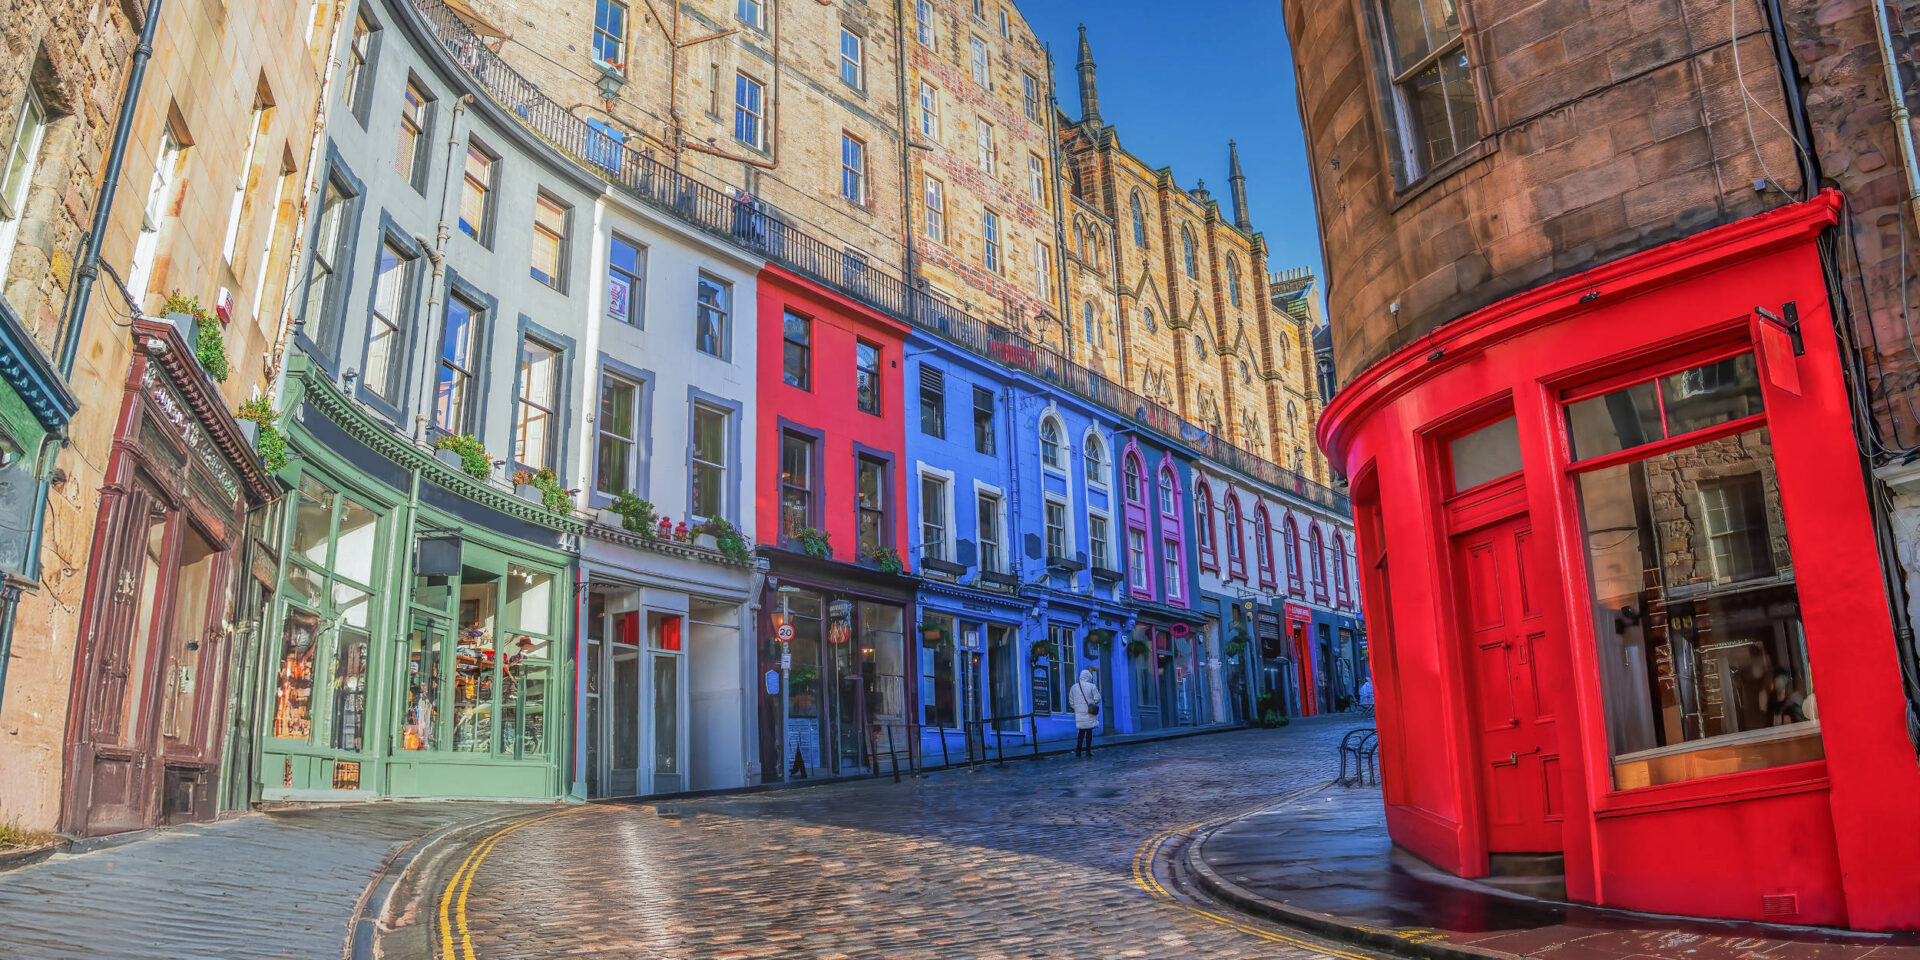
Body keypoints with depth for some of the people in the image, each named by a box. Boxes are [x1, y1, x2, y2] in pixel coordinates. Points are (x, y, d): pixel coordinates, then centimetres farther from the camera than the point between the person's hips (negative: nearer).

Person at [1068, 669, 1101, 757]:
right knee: (1089, 731, 1)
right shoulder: (1092, 686, -6)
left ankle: (1078, 751, 9)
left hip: (1079, 713, 4)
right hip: (1089, 713, -4)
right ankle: (1088, 750, 0)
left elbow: (1071, 702, 12)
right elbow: (1097, 699, -6)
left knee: (1081, 731, 12)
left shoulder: (1074, 687, 8)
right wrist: (1097, 690, 11)